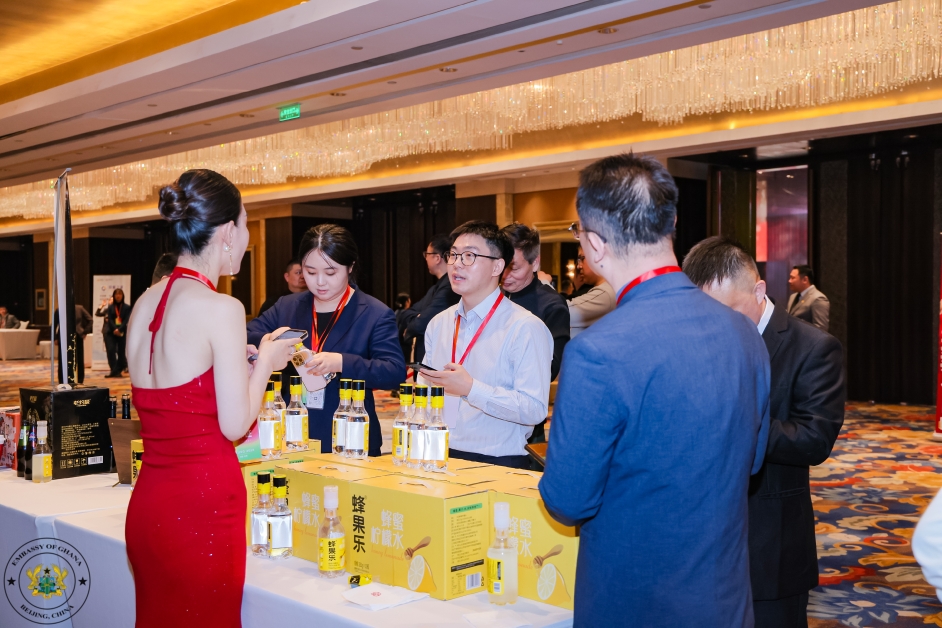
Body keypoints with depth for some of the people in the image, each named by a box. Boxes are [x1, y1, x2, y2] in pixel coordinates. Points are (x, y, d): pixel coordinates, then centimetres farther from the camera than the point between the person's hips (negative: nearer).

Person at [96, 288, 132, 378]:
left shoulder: (127, 307, 4)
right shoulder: (110, 307, 8)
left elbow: (126, 320, -4)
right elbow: (109, 319, 0)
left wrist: (119, 329, -15)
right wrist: (114, 329, -14)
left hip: (122, 332, -1)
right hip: (111, 332, 1)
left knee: (121, 351, 2)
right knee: (111, 350, -9)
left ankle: (119, 371, 10)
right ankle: (114, 371, -9)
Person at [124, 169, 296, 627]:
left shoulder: (146, 303, 6)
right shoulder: (221, 309, -16)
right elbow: (235, 425, -14)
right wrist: (264, 362, 1)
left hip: (147, 503, 8)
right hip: (203, 505, -7)